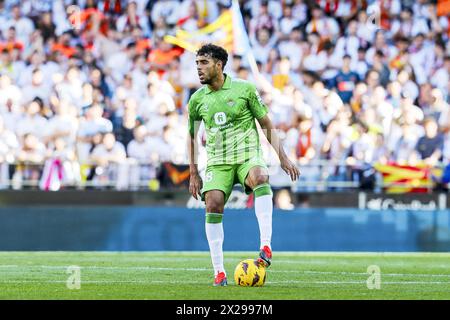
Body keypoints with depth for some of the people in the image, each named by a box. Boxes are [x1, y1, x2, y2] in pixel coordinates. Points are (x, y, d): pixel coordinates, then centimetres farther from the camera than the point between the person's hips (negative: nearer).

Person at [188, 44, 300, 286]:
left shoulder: (244, 89, -1)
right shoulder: (197, 99, 7)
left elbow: (266, 125, 5)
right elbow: (192, 136, 20)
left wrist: (283, 157, -1)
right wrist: (194, 174, 15)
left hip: (248, 155, -3)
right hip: (217, 162, 3)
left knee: (260, 176, -36)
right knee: (213, 205, -18)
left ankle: (266, 246, -43)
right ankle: (219, 272, -10)